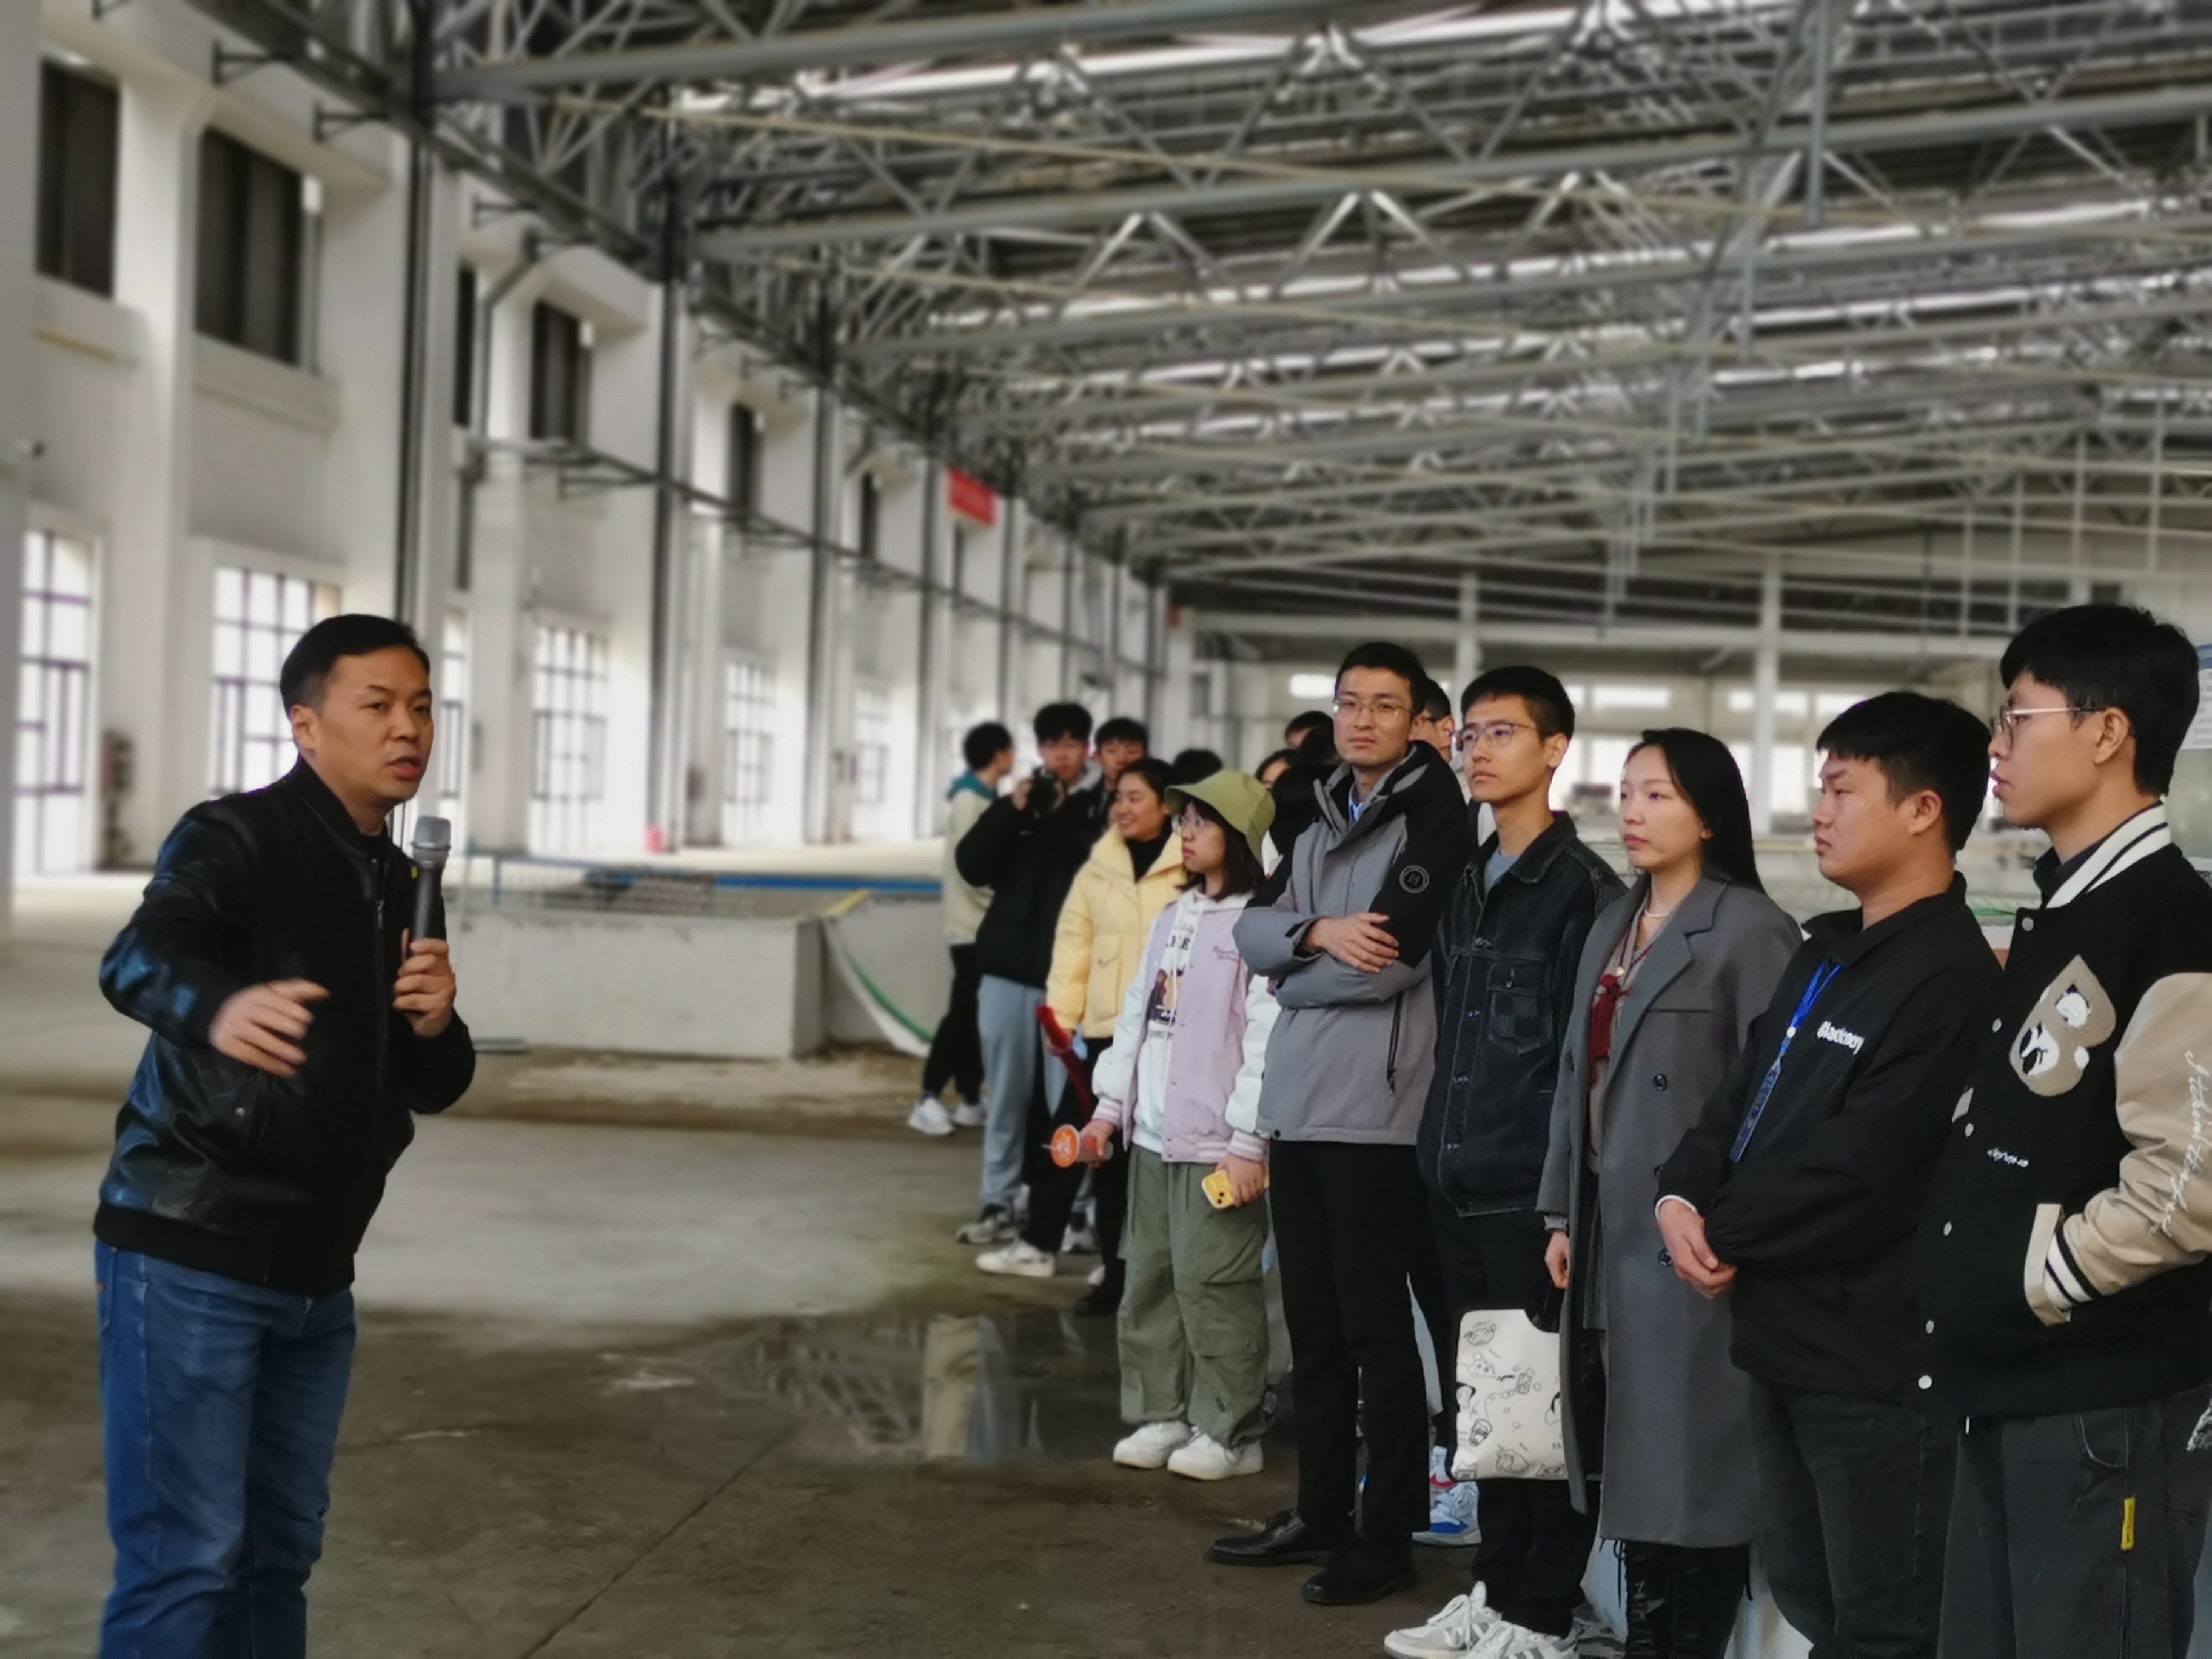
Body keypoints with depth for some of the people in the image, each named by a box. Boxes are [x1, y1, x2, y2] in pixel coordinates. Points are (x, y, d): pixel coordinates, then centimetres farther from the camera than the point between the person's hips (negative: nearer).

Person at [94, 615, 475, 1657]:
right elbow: (140, 959, -30)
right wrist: (219, 1008, -53)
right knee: (185, 1560, -9)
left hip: (314, 1276, 8)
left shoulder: (398, 886, 13)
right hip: (188, 1260, -7)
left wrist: (433, 1028, -8)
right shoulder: (235, 840, -9)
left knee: (280, 1554, 14)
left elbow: (431, 1088, 16)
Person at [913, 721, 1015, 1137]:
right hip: (972, 927, -8)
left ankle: (970, 1101, 13)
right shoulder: (969, 800, -12)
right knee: (963, 1014, -8)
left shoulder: (987, 800, 14)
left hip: (987, 927, 8)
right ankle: (929, 1099, -6)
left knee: (975, 1016, 9)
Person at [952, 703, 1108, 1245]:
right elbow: (971, 866, 4)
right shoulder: (1020, 800, 12)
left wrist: (1065, 816, -15)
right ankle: (999, 1202, 14)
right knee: (1007, 1090, 8)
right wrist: (1011, 810, -7)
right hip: (1010, 965, 4)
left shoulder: (1105, 806, -1)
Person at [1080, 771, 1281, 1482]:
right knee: (1149, 1280, 13)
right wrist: (1110, 1105, 13)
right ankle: (1161, 1416, 23)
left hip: (1217, 1143, -9)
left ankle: (1231, 1432, 6)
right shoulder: (1171, 919, 15)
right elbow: (1136, 1016, 18)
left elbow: (1269, 1042, -17)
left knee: (1212, 1285, -5)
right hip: (1152, 1133, 9)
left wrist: (1248, 1141, -20)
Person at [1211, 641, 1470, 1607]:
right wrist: (1318, 931, -13)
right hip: (1297, 1102, 8)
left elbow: (1390, 962, -17)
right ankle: (1320, 1514, 26)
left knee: (1375, 1329, -1)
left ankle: (1388, 1538, 8)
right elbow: (1253, 931, 7)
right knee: (1313, 1327, 15)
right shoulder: (1322, 824, 17)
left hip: (1373, 1110, -8)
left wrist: (1293, 974, -2)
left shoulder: (1434, 819, -7)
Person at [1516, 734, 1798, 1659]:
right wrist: (1564, 1212, 14)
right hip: (1612, 1226, 7)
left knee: (1691, 1457, 1)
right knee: (1634, 1459, 11)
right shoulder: (1613, 926, 15)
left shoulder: (1750, 929, -9)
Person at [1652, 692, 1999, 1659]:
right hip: (1783, 1331, 9)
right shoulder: (1826, 954, 13)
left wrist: (1723, 1234, -11)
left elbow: (1861, 1165, -22)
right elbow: (1743, 1093, 12)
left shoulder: (1948, 975, -17)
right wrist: (1682, 1197, -7)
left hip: (1872, 1352, -9)